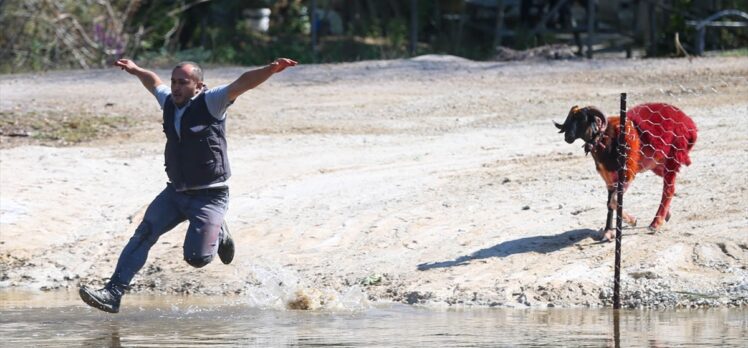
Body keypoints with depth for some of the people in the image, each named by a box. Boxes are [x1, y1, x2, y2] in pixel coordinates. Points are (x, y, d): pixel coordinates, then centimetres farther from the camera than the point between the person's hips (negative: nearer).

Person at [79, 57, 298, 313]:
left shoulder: (211, 102, -11)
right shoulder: (169, 102, 8)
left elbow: (242, 83, -27)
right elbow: (154, 83, 31)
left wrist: (270, 70, -42)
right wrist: (136, 70, 47)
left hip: (209, 196, -6)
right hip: (175, 192, 6)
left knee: (196, 258, -13)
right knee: (144, 234, -8)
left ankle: (218, 234, 20)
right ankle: (113, 293, -5)